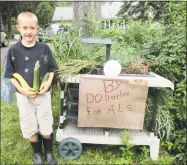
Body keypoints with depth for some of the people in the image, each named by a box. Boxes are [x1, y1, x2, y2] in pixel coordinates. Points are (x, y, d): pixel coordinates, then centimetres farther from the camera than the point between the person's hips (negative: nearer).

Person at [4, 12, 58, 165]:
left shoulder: (44, 48, -8)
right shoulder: (13, 50, -9)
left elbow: (52, 69, 2)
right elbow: (11, 74, -3)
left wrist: (48, 82, -14)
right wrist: (21, 89, -16)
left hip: (43, 94, 0)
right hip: (23, 96, 0)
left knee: (46, 126, 12)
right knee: (29, 127, 13)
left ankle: (49, 153, 36)